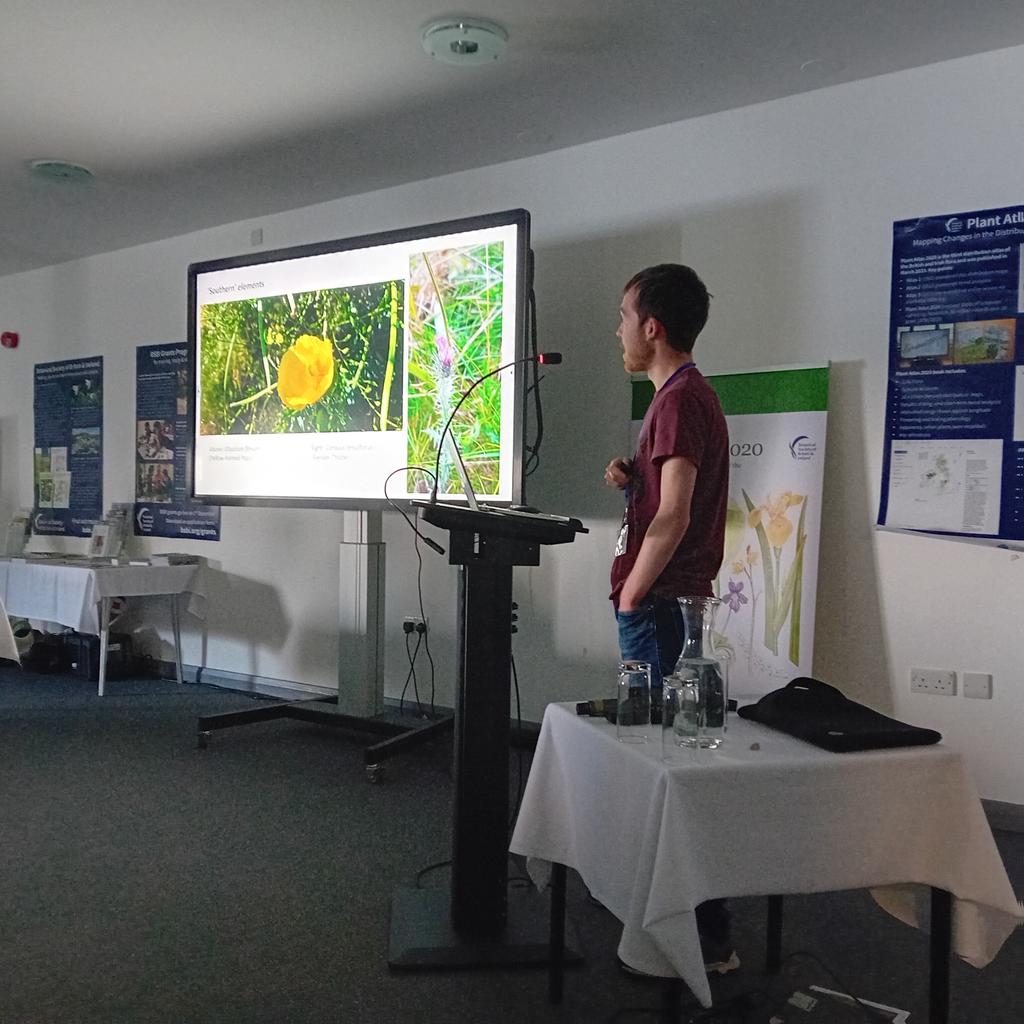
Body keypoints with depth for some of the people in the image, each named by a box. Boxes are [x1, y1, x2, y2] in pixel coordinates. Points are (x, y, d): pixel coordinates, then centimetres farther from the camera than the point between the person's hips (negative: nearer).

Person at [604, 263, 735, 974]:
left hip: (660, 604, -10)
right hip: (668, 601, 10)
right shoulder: (689, 394, 16)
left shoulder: (680, 400, -16)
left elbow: (673, 517, -23)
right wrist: (633, 477, 5)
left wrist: (631, 596, -14)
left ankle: (708, 939, 4)